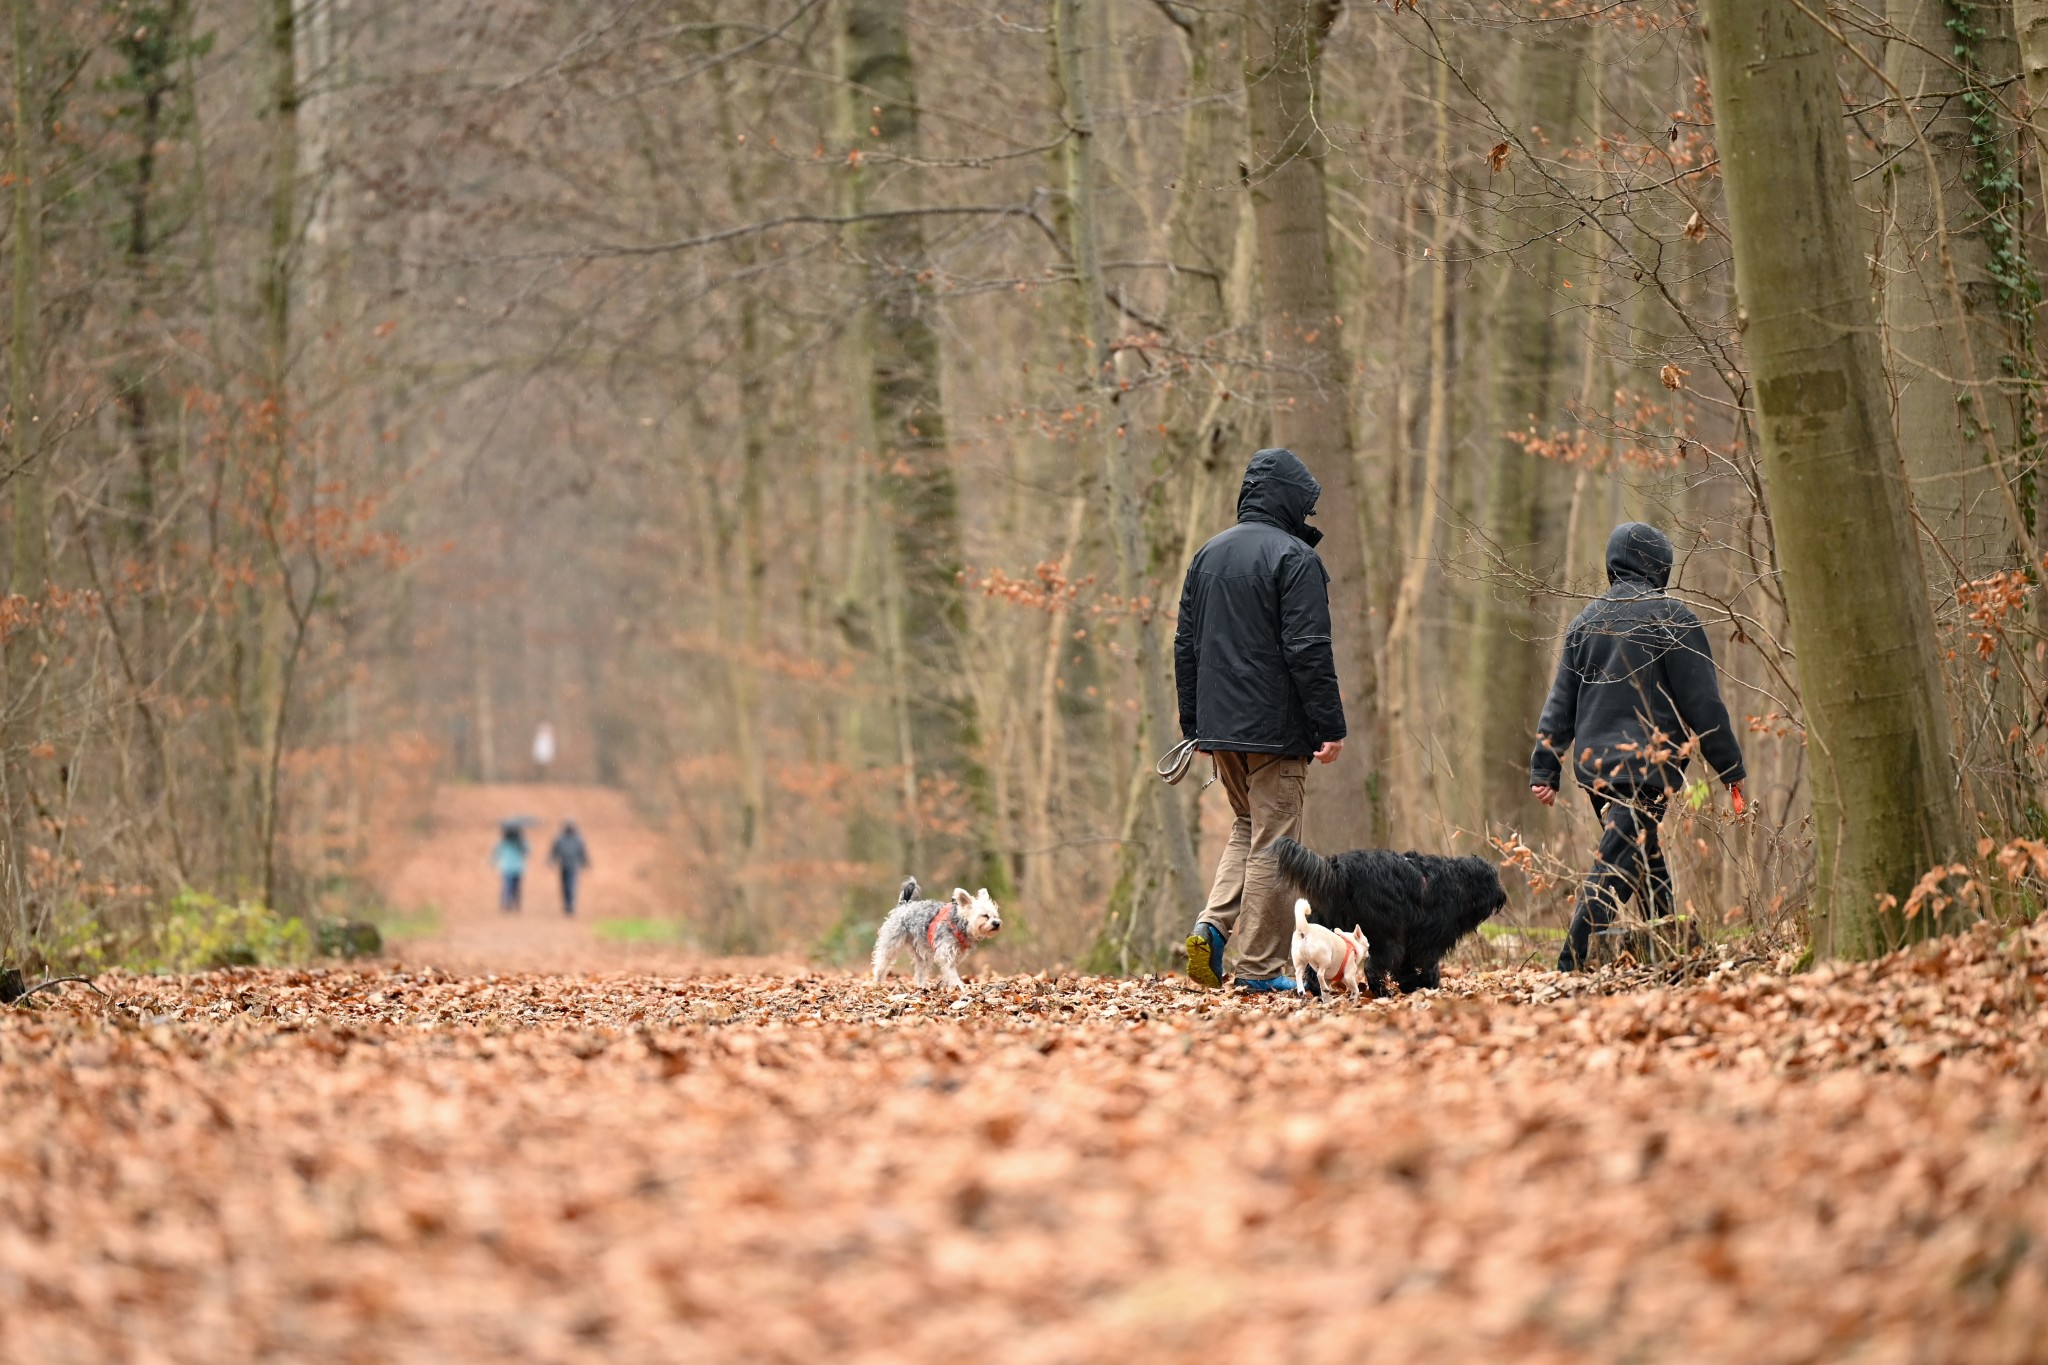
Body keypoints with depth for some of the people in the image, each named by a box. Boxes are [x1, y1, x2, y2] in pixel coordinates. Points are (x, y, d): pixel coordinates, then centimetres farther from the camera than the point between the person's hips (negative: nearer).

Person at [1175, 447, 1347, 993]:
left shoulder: (1208, 555, 12)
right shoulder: (1294, 558, -10)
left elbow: (1185, 646, 15)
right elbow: (1308, 650, -16)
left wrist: (1192, 723, 20)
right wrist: (1330, 725, -13)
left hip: (1219, 726, 7)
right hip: (1275, 729, -7)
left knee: (1246, 828, 21)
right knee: (1272, 843, -1)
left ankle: (1213, 925, 2)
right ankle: (1260, 965, 0)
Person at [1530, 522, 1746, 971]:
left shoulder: (1586, 622, 13)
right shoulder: (1670, 618, -5)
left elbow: (1561, 702, 13)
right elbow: (1702, 703, -6)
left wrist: (1545, 768, 14)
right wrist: (1732, 770, 0)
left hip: (1592, 766, 7)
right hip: (1647, 765, -6)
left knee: (1647, 866, 18)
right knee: (1614, 867, -11)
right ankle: (1573, 966, -21)